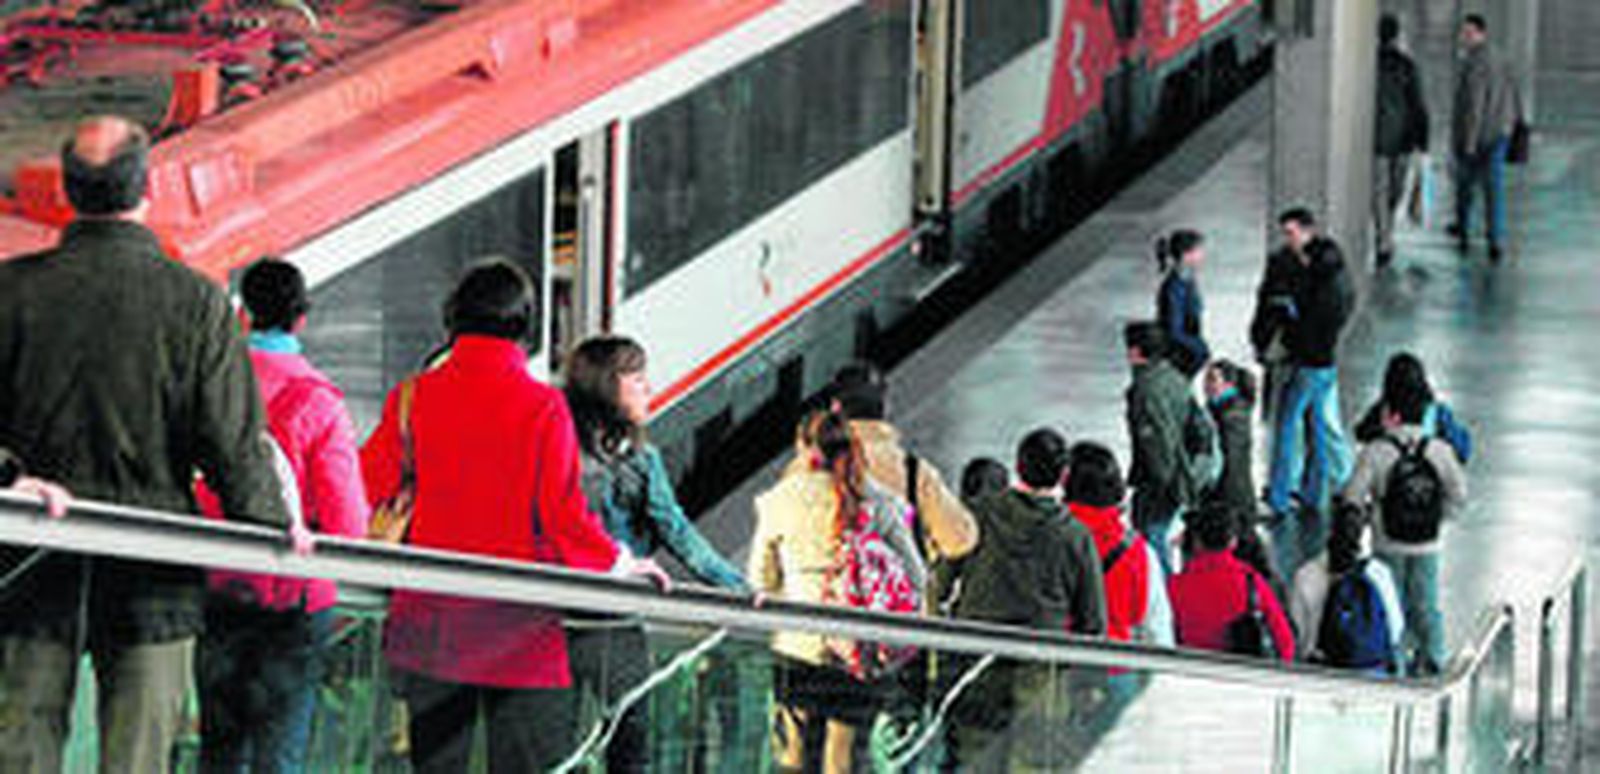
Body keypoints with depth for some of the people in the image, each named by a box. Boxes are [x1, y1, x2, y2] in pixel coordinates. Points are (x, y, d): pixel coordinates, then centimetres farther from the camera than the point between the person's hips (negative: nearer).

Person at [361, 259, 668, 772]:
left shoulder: (413, 397, 1)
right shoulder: (543, 406, -6)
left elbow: (366, 485, 4)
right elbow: (564, 513, -7)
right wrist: (618, 563, 9)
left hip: (430, 618, 3)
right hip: (517, 627, -3)